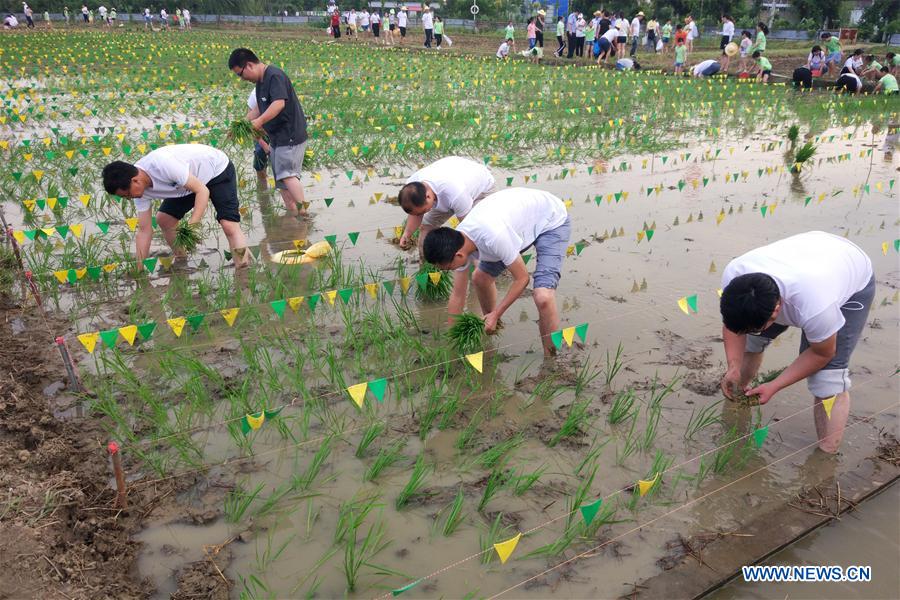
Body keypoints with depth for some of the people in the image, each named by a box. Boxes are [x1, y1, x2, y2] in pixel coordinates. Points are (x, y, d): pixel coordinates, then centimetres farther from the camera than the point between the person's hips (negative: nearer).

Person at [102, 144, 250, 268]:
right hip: (194, 178, 8)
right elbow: (144, 230, -5)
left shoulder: (162, 164, -38)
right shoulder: (139, 189, -12)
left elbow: (202, 191, -34)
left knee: (229, 225, -24)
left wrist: (192, 226, -42)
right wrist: (139, 268, -7)